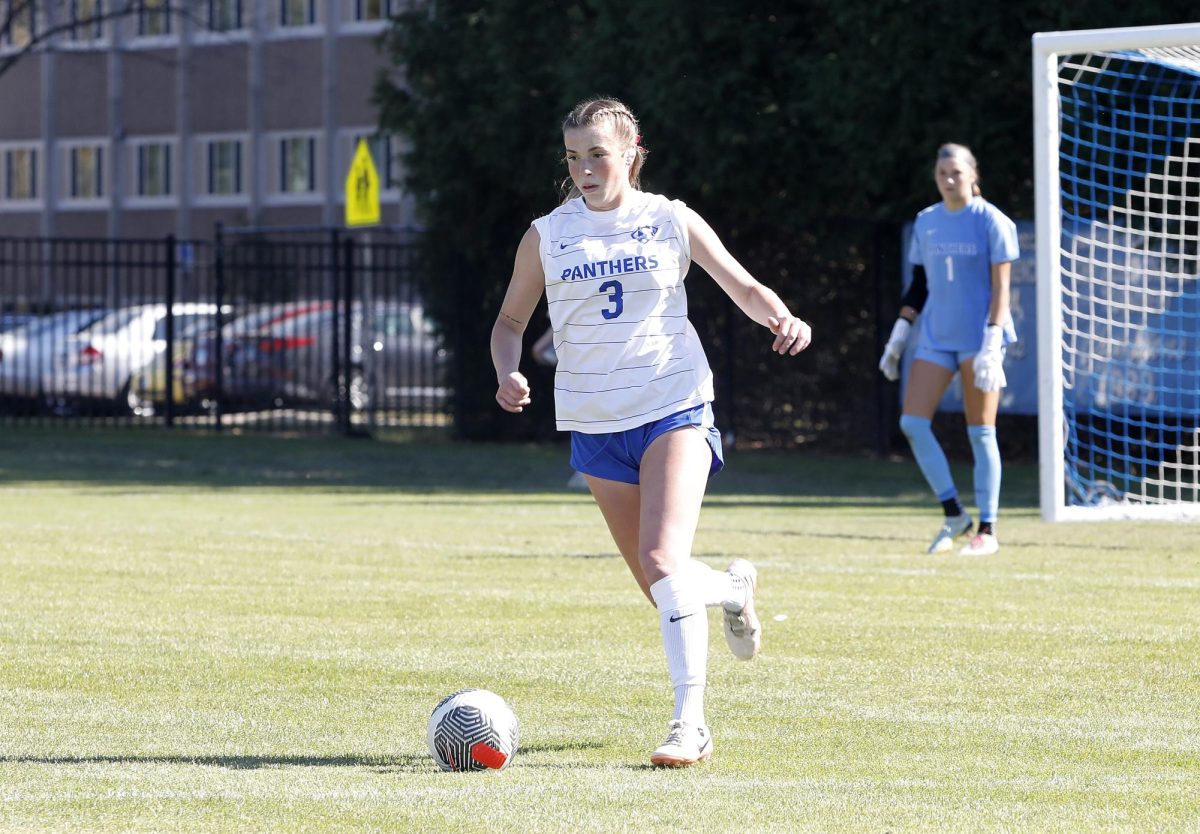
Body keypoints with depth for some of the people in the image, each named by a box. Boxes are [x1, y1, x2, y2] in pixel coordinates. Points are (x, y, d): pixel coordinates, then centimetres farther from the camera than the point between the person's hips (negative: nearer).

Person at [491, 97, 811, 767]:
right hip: (596, 422, 3)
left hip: (675, 406, -3)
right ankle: (735, 588, 43)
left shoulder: (672, 222, 1)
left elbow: (744, 287, 9)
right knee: (661, 586, 8)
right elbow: (511, 320, 12)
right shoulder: (548, 236, 4)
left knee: (663, 561, -22)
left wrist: (783, 320, -13)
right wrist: (508, 372, -9)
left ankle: (691, 723, -22)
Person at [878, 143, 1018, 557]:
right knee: (912, 422, -5)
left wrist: (991, 345, -18)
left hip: (977, 337, -6)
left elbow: (1000, 288, -9)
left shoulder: (991, 221, -5)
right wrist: (898, 337, 14)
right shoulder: (926, 222, 11)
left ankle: (987, 531, 2)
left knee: (980, 431, -4)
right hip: (935, 337, 6)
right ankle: (954, 515, 6)